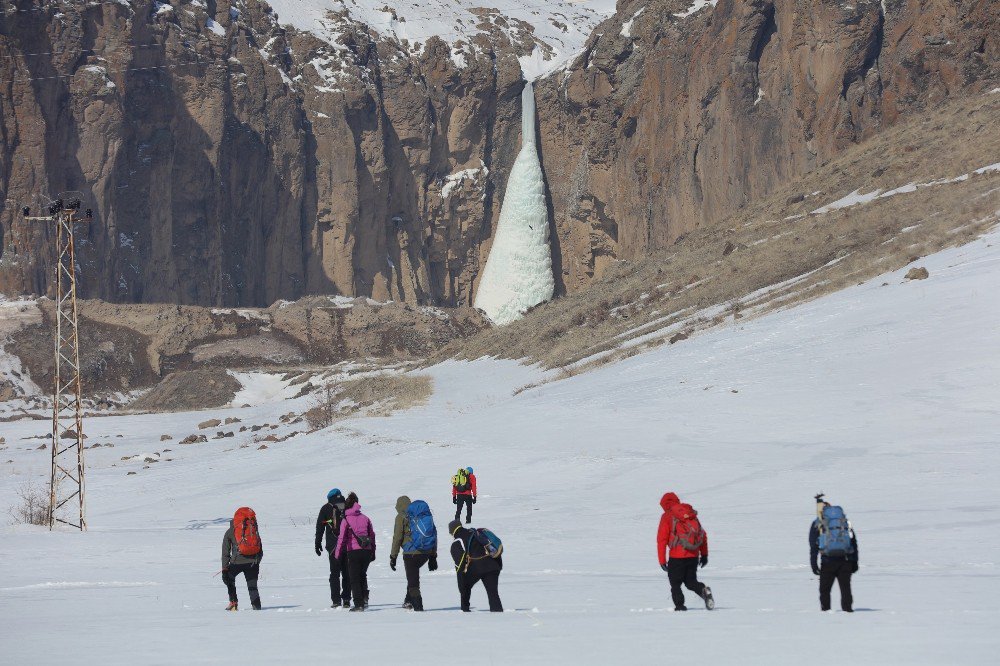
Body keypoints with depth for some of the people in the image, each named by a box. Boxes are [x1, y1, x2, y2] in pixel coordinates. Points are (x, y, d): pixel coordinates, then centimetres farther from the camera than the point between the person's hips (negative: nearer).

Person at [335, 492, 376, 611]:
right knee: (362, 575, 23)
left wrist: (338, 553, -1)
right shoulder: (365, 518, 9)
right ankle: (365, 599, 9)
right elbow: (372, 535, 13)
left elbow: (342, 538, -8)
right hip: (367, 551, 4)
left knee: (354, 578, 5)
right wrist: (373, 552, 21)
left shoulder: (346, 520, -4)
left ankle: (359, 603, -1)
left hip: (353, 552, -4)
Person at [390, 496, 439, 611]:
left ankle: (418, 605, -5)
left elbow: (397, 538, -4)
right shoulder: (426, 514, 17)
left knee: (413, 580, 0)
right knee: (414, 574, 26)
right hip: (427, 553, 6)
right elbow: (434, 535, 16)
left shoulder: (402, 517, 1)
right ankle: (409, 600, 24)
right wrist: (433, 557, 20)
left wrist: (393, 557, 2)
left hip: (411, 553, -6)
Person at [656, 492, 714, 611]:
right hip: (693, 555, 5)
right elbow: (703, 535, 15)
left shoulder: (667, 516, -1)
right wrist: (704, 554, 21)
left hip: (677, 556, -5)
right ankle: (703, 590, -11)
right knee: (691, 581, 16)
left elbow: (662, 539, -7)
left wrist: (662, 560, -5)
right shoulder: (691, 514, 14)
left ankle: (679, 605, -5)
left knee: (675, 583, 8)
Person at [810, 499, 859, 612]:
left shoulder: (817, 524, 7)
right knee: (845, 587, 7)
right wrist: (854, 562, 17)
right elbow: (854, 543, 15)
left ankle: (825, 609, 6)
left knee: (825, 588, 9)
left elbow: (813, 547, 2)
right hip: (845, 560, 2)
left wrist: (813, 564, 3)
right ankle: (847, 608, 0)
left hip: (828, 561, -2)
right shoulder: (845, 522, 15)